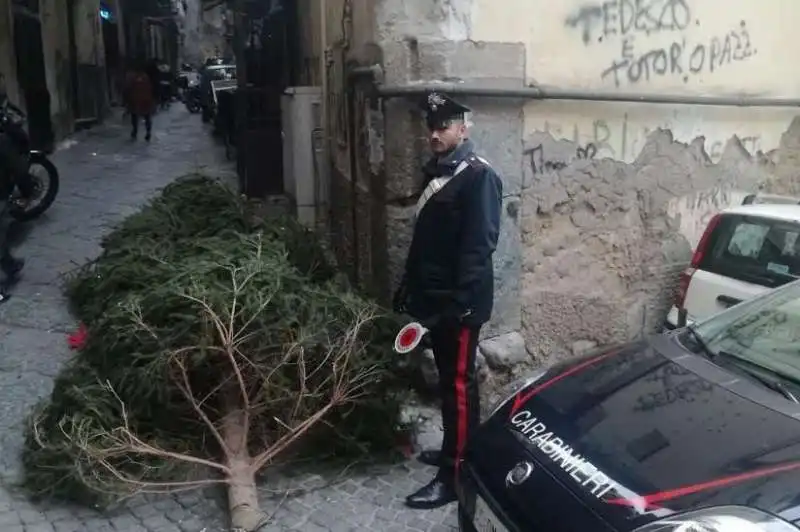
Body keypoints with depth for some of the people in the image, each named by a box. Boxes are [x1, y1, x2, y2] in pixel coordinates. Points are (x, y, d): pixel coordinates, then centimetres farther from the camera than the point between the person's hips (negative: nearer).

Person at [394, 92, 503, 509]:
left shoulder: (479, 176, -14)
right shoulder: (435, 173, 13)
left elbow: (479, 246, -20)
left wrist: (461, 302, -24)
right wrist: (408, 286, 19)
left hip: (459, 303, -8)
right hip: (435, 298, 8)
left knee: (459, 385, -1)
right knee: (446, 380, 18)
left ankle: (455, 474, 8)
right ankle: (453, 448, 34)